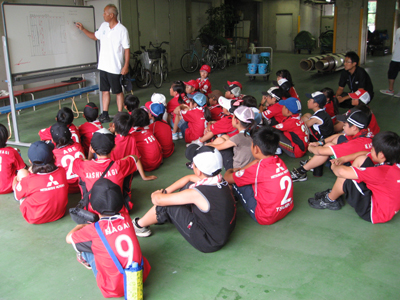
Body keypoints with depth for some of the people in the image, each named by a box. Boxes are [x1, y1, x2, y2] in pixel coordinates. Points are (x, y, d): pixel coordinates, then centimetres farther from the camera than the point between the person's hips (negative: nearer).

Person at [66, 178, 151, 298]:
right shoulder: (126, 218, -5)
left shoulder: (93, 230, -17)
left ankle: (86, 260, 36)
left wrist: (82, 225, 22)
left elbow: (68, 238, 4)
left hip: (114, 289, -4)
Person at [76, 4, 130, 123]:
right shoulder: (103, 26, 8)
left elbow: (127, 49, -12)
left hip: (115, 67, -6)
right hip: (103, 66, 7)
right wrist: (83, 29, 17)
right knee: (105, 91, 11)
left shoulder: (122, 30, -12)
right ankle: (105, 115, 19)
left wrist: (126, 66, -17)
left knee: (118, 92, 4)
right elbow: (95, 36, 26)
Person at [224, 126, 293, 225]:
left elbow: (227, 178, -7)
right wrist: (239, 170, 22)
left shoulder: (257, 170, -22)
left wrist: (229, 171, 16)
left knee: (235, 183, 0)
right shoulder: (279, 161, -3)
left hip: (266, 218, -8)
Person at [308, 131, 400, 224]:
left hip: (375, 212, -9)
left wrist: (335, 167, -9)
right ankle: (334, 192, 15)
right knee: (361, 160, 2)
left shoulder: (382, 172, -33)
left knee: (345, 178, -23)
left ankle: (329, 200, 9)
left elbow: (342, 172, -33)